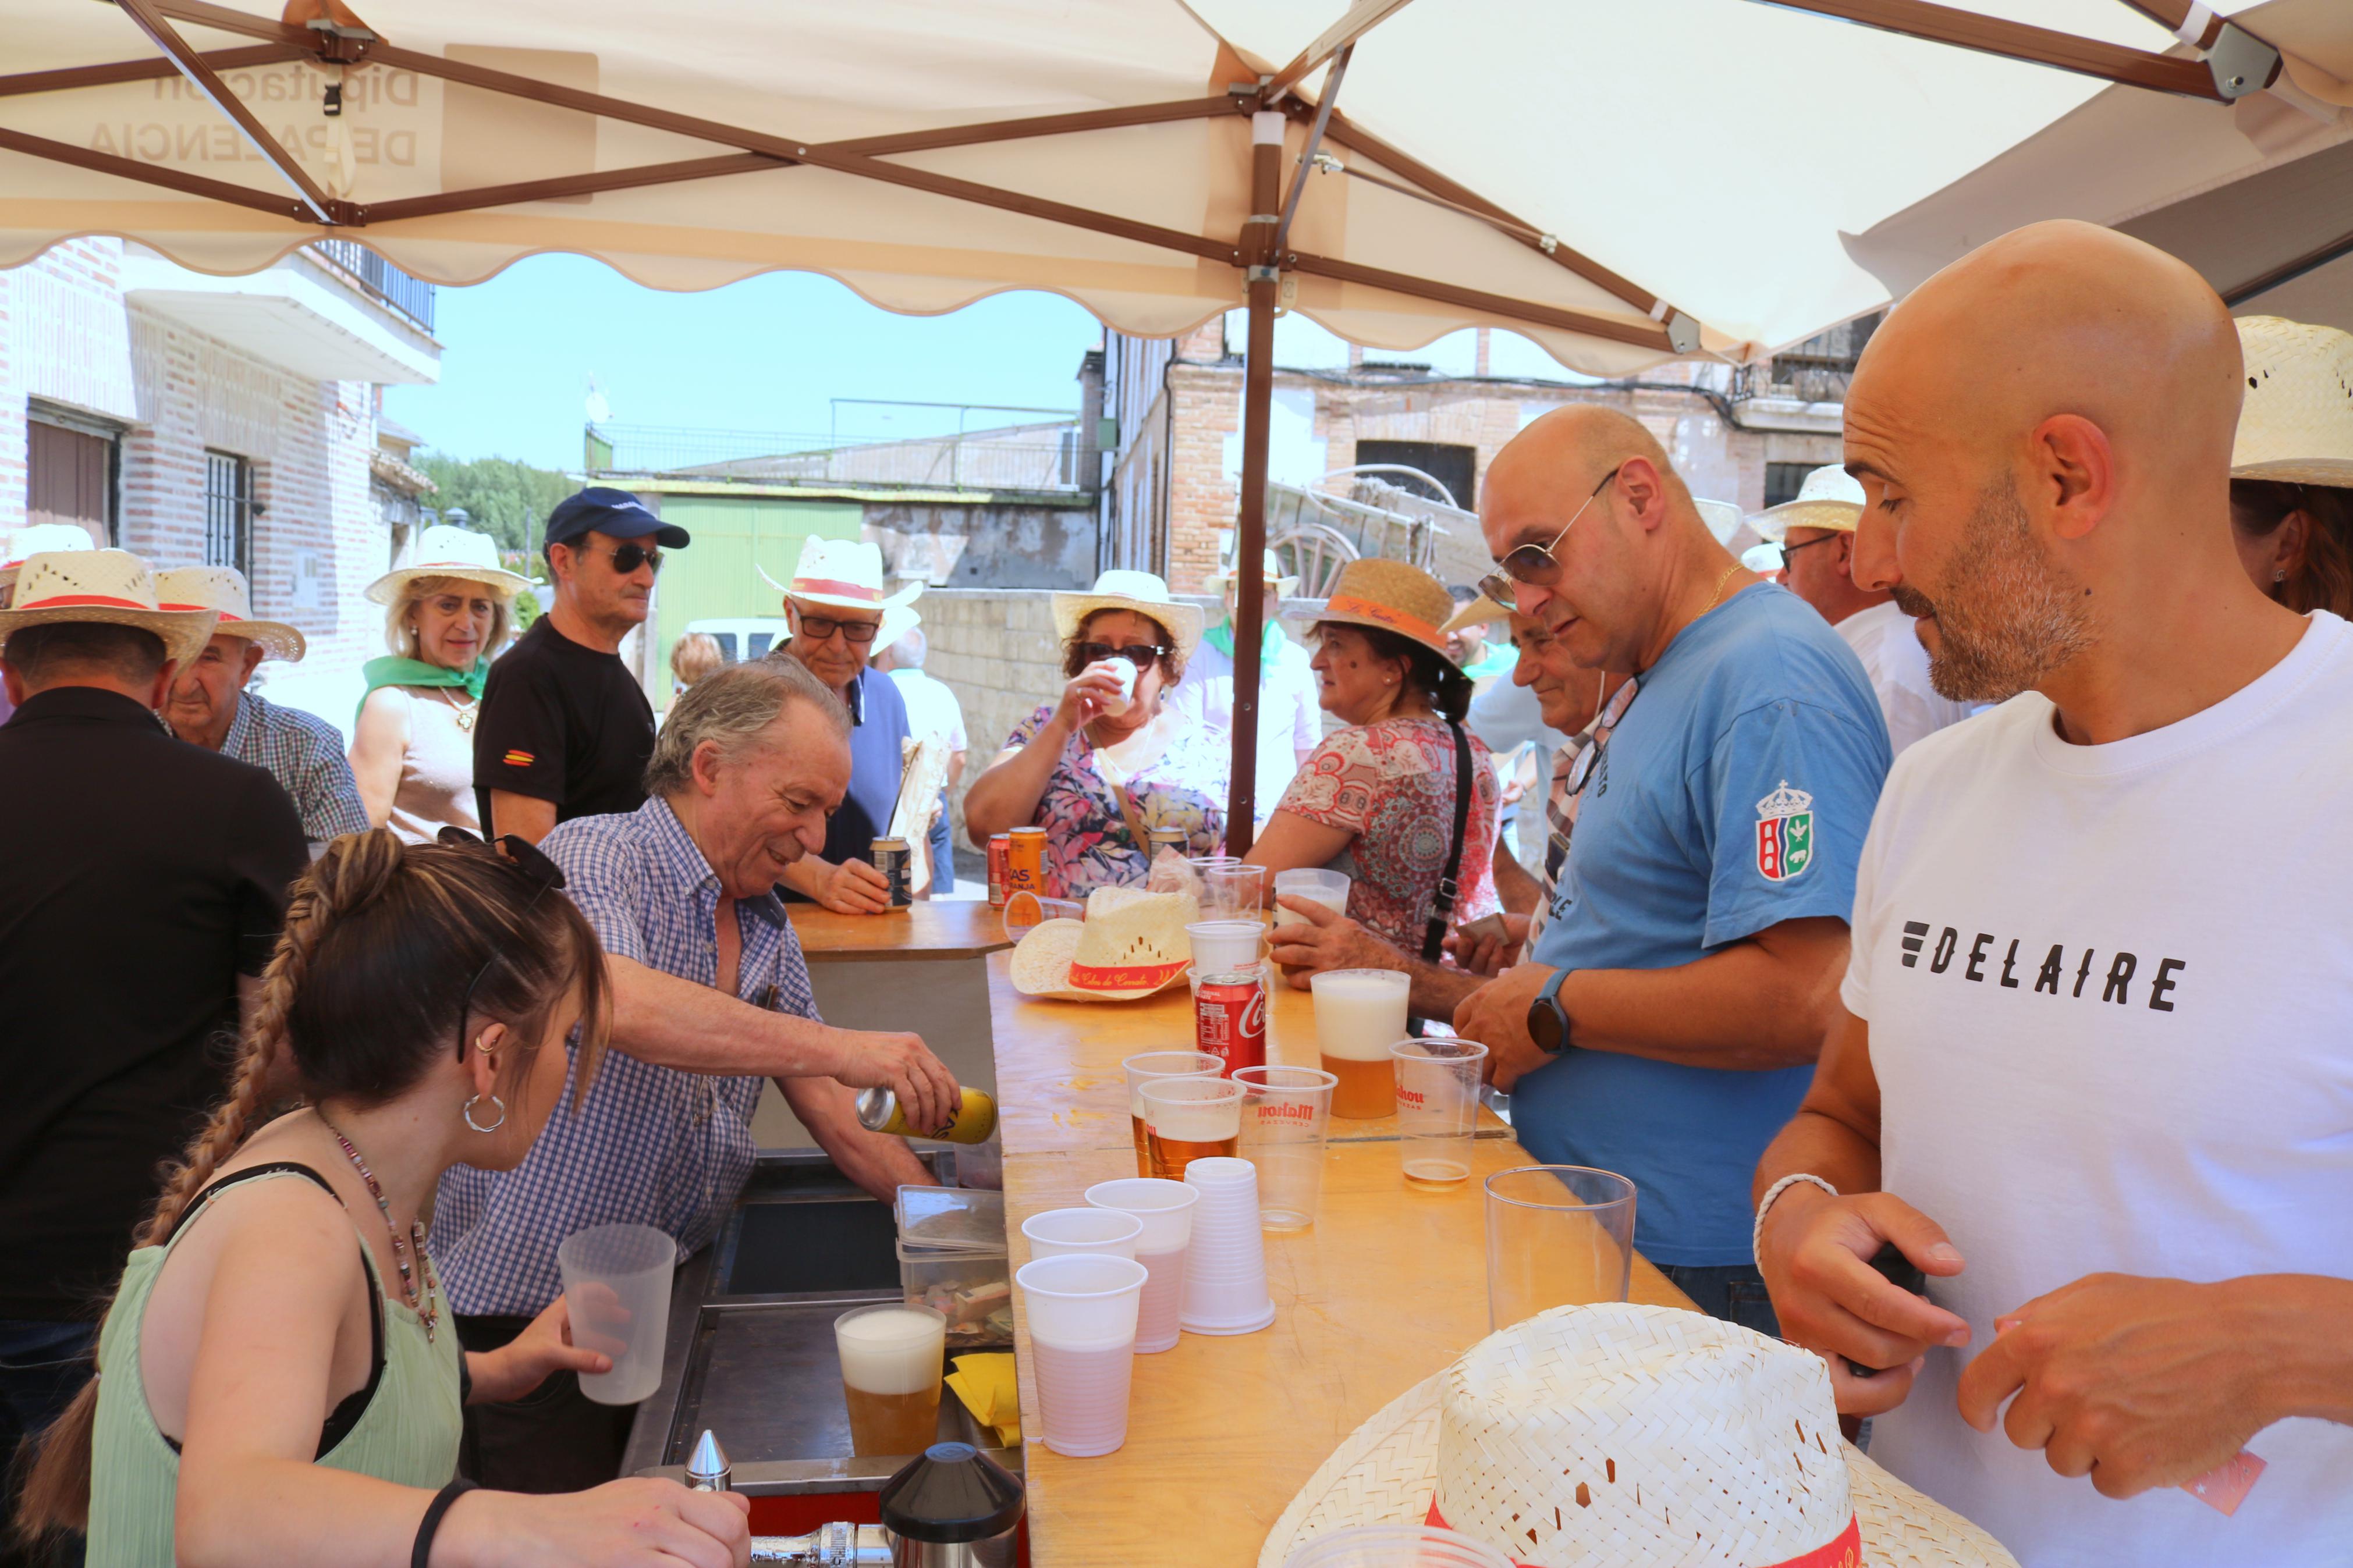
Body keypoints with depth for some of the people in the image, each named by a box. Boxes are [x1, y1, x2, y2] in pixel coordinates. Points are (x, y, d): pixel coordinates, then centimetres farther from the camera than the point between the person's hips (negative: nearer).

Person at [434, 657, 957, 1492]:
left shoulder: (768, 928, 10)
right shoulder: (592, 856, -13)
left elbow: (840, 1123, 12)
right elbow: (622, 1005, -35)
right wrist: (844, 1048, -36)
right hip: (529, 1311, -6)